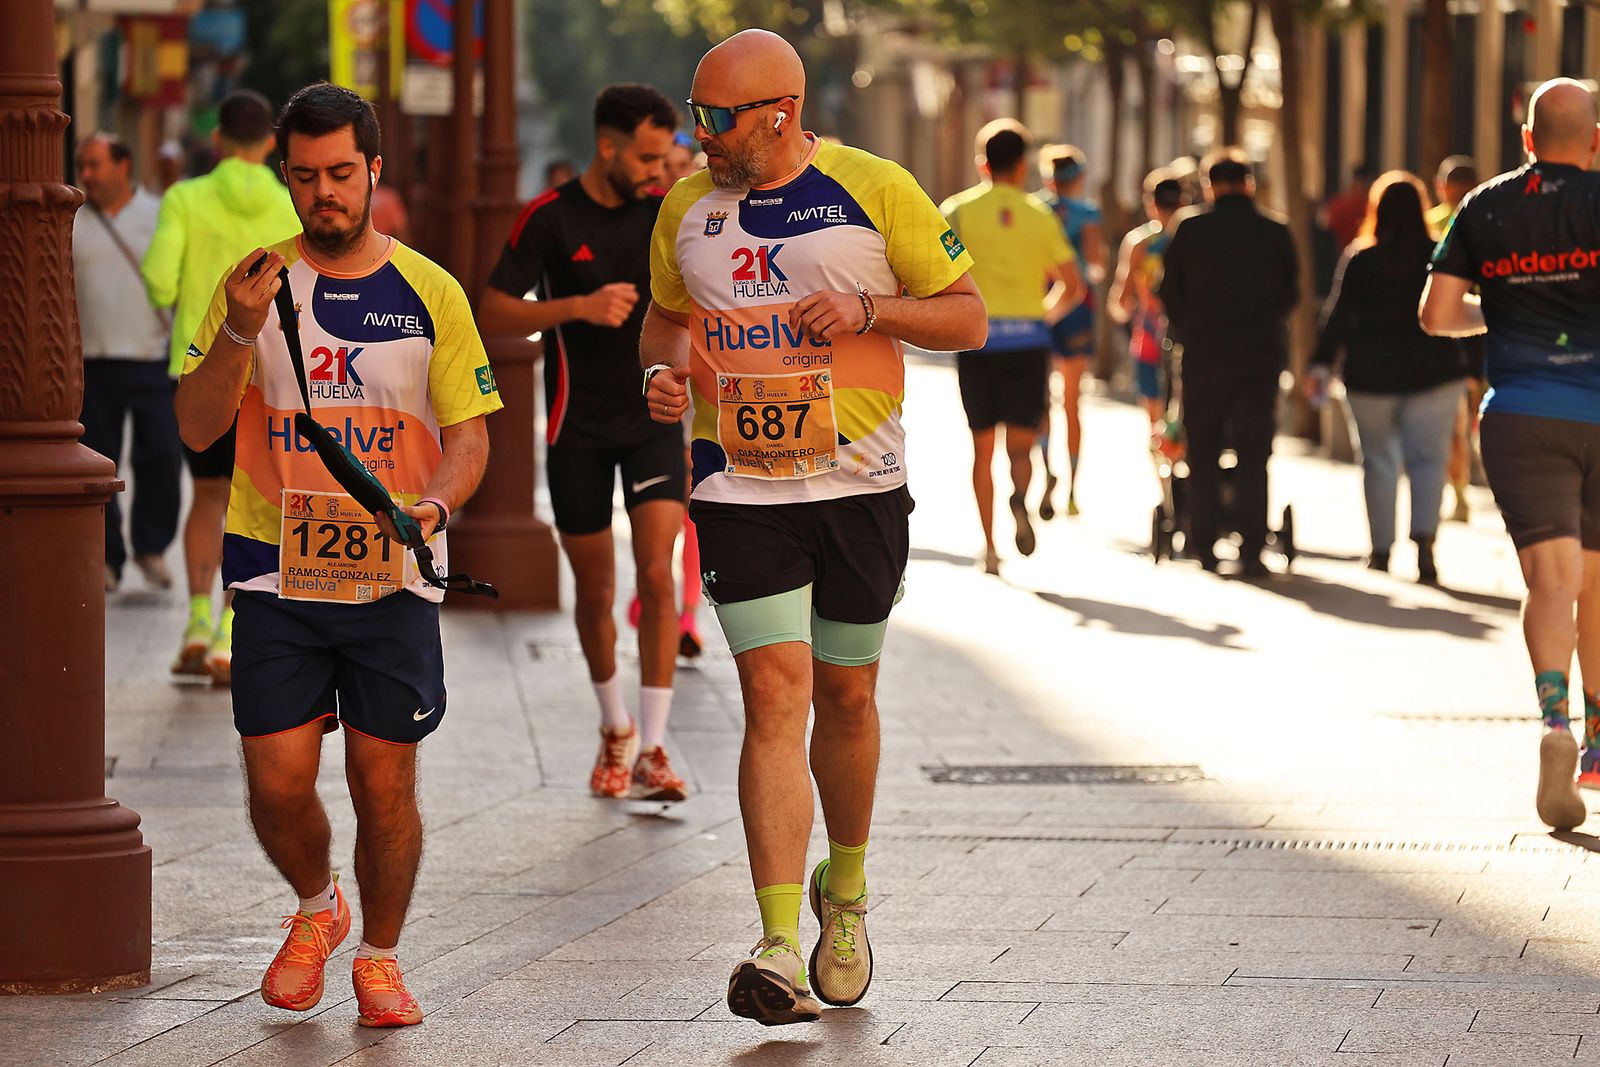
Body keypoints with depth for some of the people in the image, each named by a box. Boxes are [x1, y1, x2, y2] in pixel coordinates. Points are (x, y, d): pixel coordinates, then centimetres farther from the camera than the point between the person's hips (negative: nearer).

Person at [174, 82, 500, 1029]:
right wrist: (238, 333, -17)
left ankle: (381, 957, 19)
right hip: (276, 571, 0)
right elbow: (198, 427, 0)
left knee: (386, 785, -1)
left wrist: (433, 504, -16)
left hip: (394, 576, 0)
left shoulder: (429, 293, 5)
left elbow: (468, 434, 5)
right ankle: (317, 909, 26)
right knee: (277, 783, -4)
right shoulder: (257, 284, 4)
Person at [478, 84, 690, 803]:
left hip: (655, 419, 1)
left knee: (656, 576, -13)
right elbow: (492, 316, -10)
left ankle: (651, 750, -13)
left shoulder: (667, 212, 2)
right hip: (579, 428, -1)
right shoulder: (550, 219, -7)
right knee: (595, 589, 7)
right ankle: (614, 729, 31)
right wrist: (579, 306, -22)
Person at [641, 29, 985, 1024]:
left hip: (860, 486, -1)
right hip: (740, 489, 1)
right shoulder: (688, 207, 5)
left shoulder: (875, 189, -4)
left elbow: (967, 315, 0)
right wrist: (663, 367, -1)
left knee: (845, 697, 12)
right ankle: (779, 951, -19)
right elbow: (668, 313, 22)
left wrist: (869, 310, -17)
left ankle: (846, 888, 39)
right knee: (775, 695, -12)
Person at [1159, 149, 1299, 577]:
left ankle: (1204, 545, 8)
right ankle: (1251, 550, -4)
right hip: (1262, 356, 1)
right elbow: (1290, 295, 8)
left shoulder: (1190, 231, -3)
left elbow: (1170, 293, 3)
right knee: (1254, 454, 3)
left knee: (1203, 451, 9)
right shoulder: (1276, 234, 0)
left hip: (1204, 355, -1)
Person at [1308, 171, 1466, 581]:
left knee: (1378, 460, 11)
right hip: (1432, 373, 0)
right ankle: (1424, 537, -19)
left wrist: (1321, 364, -7)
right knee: (1428, 458, 3)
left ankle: (1381, 550, 14)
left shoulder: (1359, 259, -4)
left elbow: (1338, 315, -8)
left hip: (1371, 375, 0)